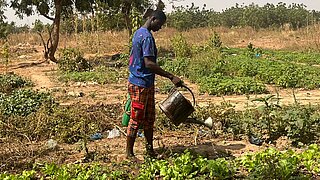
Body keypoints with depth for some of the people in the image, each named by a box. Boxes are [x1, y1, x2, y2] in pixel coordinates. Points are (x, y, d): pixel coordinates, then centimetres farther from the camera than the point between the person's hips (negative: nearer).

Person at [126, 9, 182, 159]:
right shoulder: (147, 36, -19)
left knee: (149, 118, 14)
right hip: (140, 84, -10)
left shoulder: (139, 33, 13)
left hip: (146, 84, 10)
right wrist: (171, 77, -26)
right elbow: (149, 64, -27)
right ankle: (129, 153, 8)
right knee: (136, 119, -2)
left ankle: (150, 150, 22)